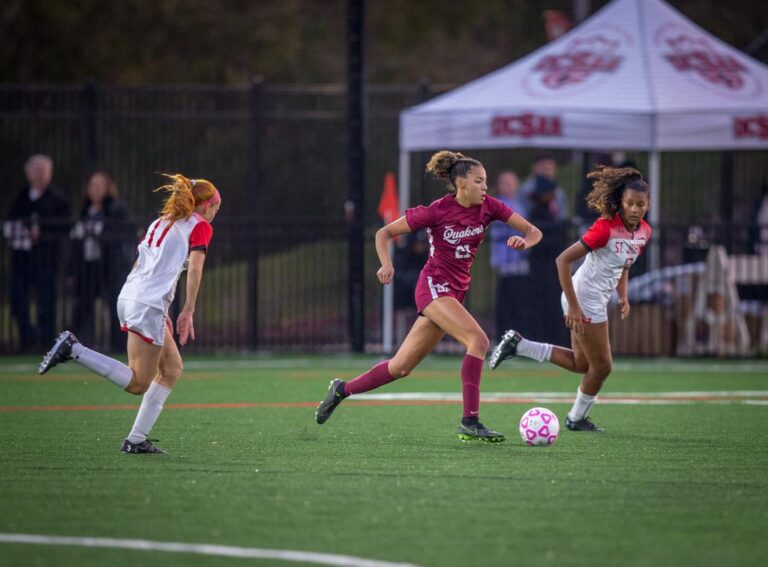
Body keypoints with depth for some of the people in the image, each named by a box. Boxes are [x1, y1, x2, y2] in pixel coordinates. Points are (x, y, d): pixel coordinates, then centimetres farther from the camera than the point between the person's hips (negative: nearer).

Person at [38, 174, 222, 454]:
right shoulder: (200, 226, 1)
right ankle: (73, 349, -14)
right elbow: (194, 268, -12)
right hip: (148, 305, -9)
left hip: (129, 296, 9)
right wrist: (188, 311, -11)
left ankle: (137, 439, 10)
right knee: (138, 384, -4)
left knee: (172, 368, 15)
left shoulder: (160, 223, 24)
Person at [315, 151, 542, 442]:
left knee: (401, 367, 10)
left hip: (455, 292, 6)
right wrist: (386, 264, -21)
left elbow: (533, 231, 0)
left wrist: (524, 241, -23)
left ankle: (342, 389, 29)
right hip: (434, 285, -6)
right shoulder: (438, 211, -12)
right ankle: (470, 422, -27)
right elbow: (384, 233, -3)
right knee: (478, 340, -26)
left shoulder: (488, 206, 0)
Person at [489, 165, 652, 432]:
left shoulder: (643, 232, 0)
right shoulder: (605, 228, -24)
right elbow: (563, 260, -24)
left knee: (581, 364, 17)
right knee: (601, 366, 2)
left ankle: (517, 344, 19)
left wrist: (622, 296, 6)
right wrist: (573, 307, -25)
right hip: (584, 299, -9)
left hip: (597, 300, 9)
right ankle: (577, 418, 23)